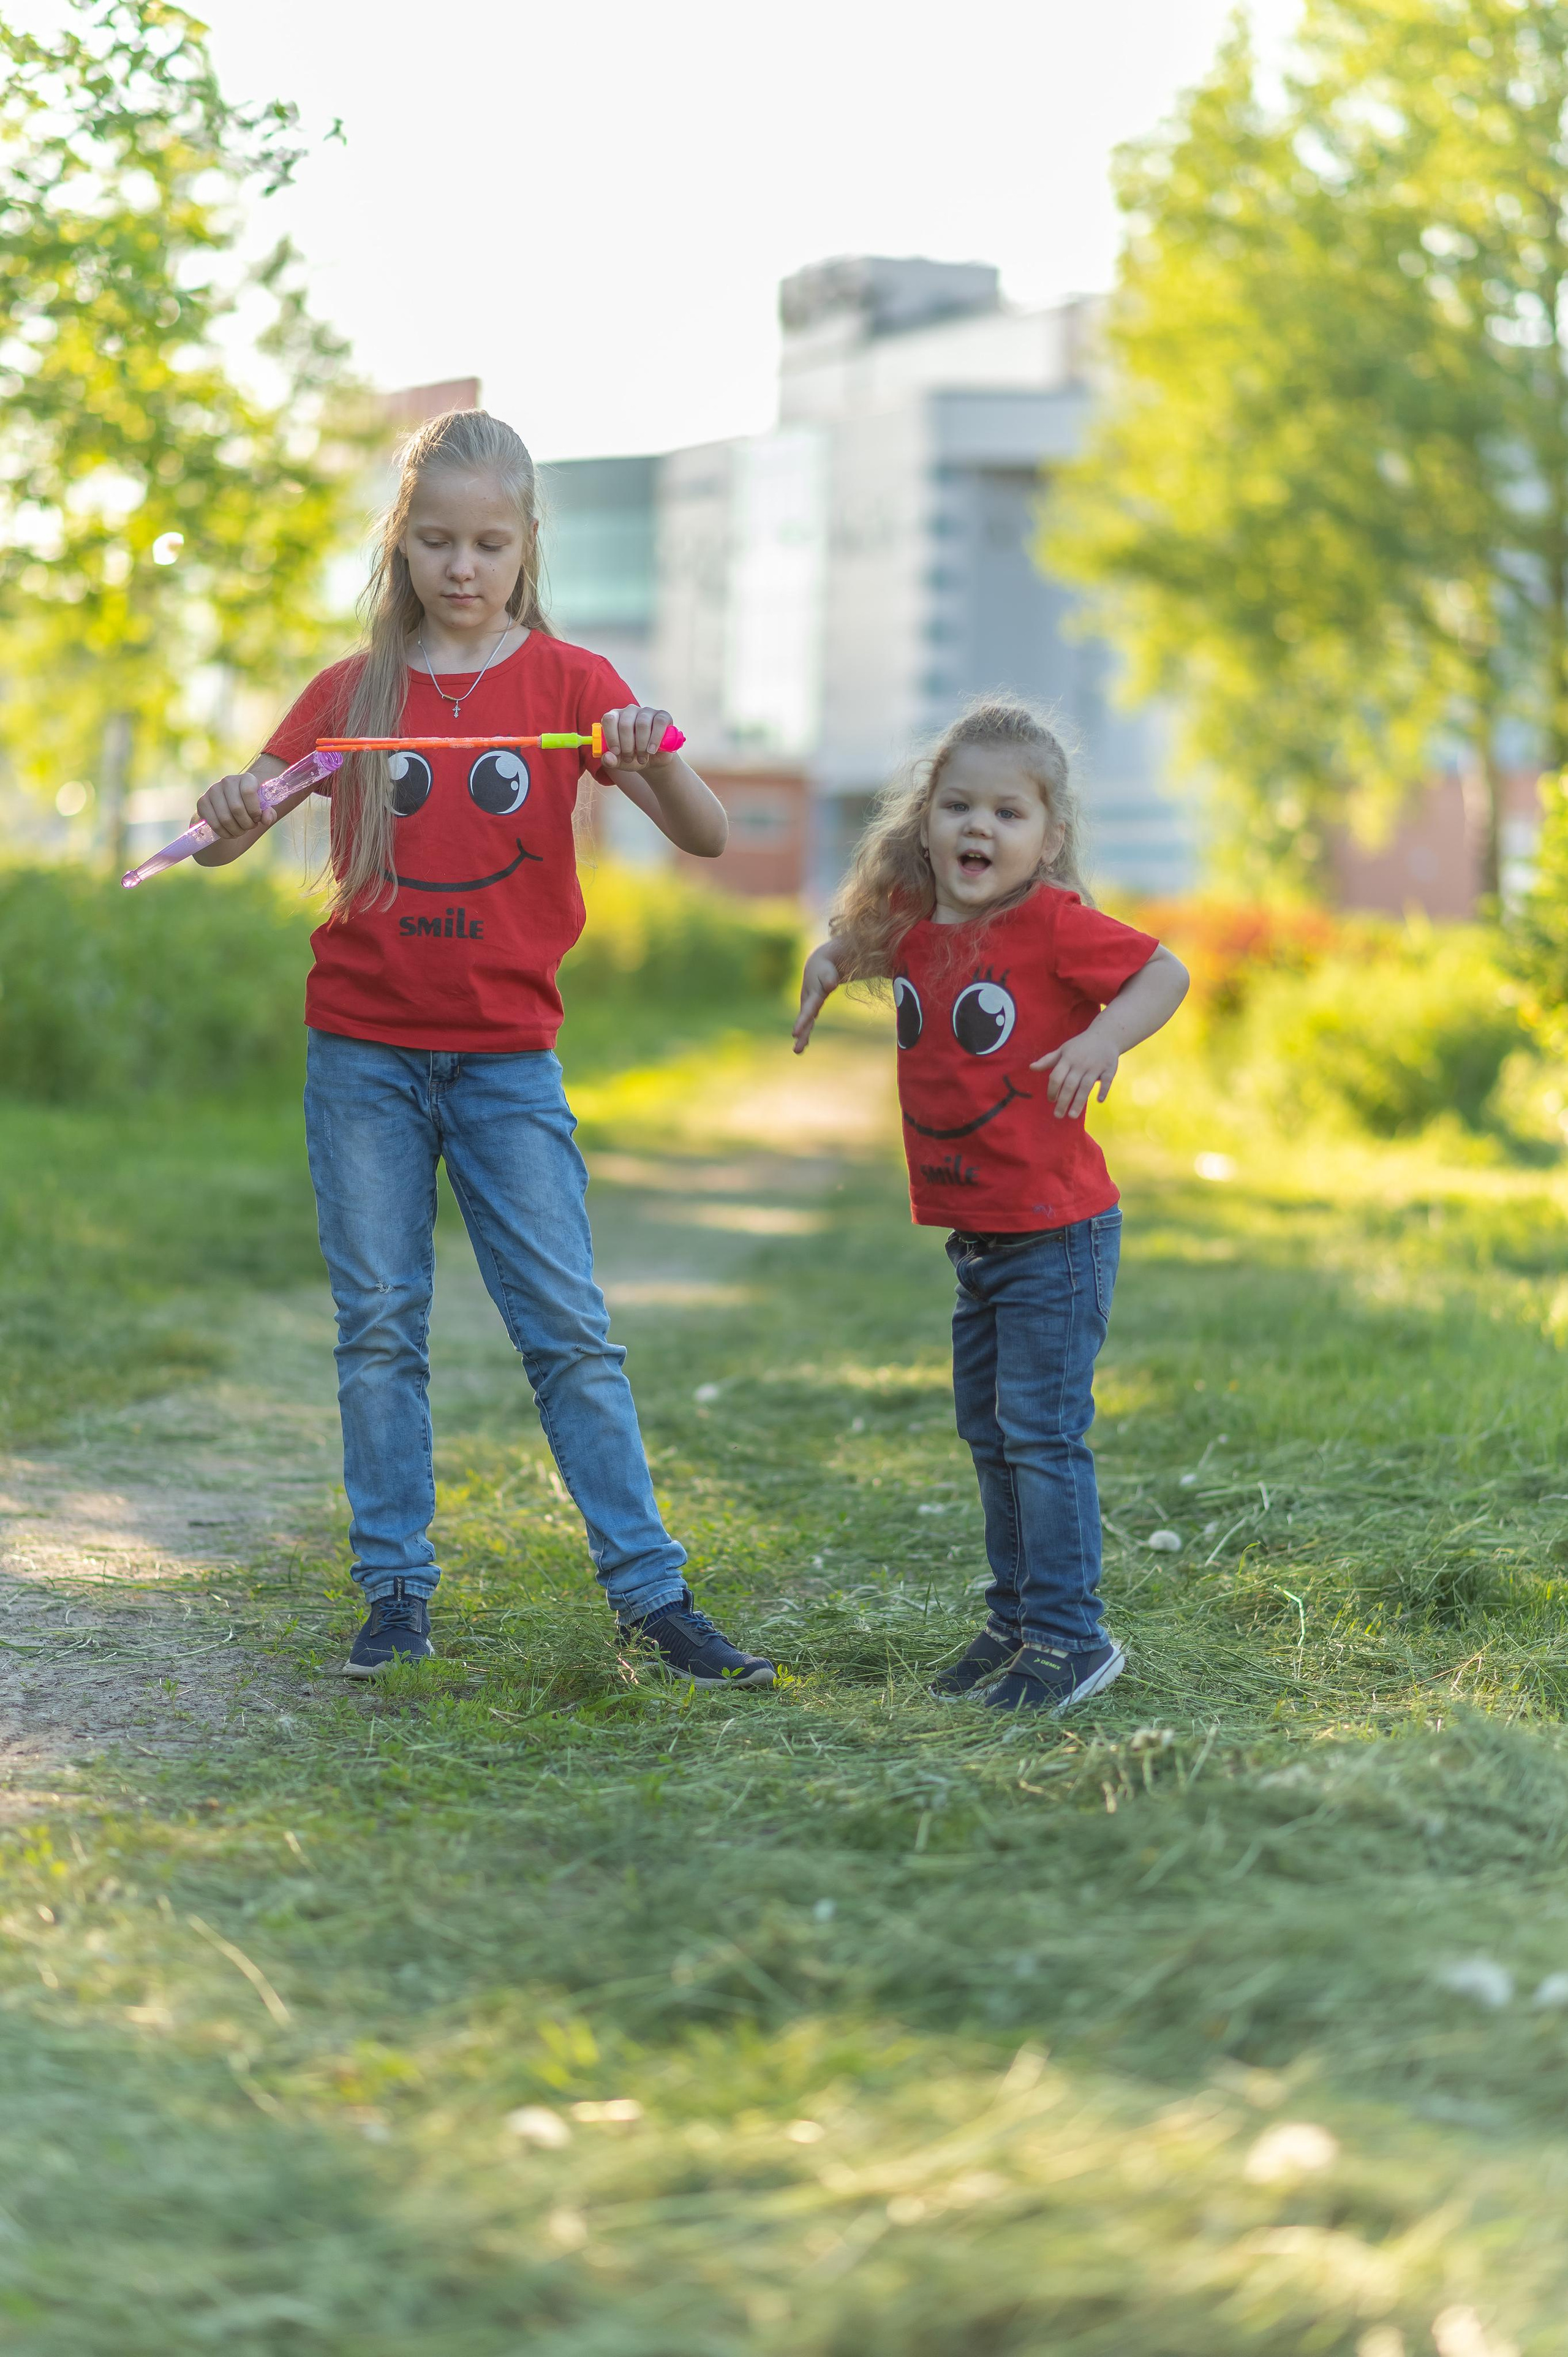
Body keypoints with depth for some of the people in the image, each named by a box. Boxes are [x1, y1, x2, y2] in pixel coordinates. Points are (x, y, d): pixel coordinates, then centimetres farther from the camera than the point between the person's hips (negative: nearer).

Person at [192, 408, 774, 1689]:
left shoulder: (569, 682, 0)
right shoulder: (354, 691, 4)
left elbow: (707, 837, -9)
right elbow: (230, 835, 3)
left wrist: (652, 760, -31)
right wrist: (230, 814, -21)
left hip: (506, 1056, -1)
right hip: (361, 1053, 2)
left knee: (571, 1329, -3)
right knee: (379, 1326, 4)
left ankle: (652, 1593, 1)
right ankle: (396, 1591, 11)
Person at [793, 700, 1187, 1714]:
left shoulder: (1054, 924, -16)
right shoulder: (910, 923, 3)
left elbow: (1166, 972, -13)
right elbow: (855, 938, 26)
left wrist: (1106, 1035, -28)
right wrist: (826, 967, 6)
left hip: (1058, 1230, -8)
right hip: (973, 1235, 8)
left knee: (1042, 1431, -8)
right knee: (990, 1433, 15)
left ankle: (1069, 1637, 0)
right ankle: (1016, 1621, 27)